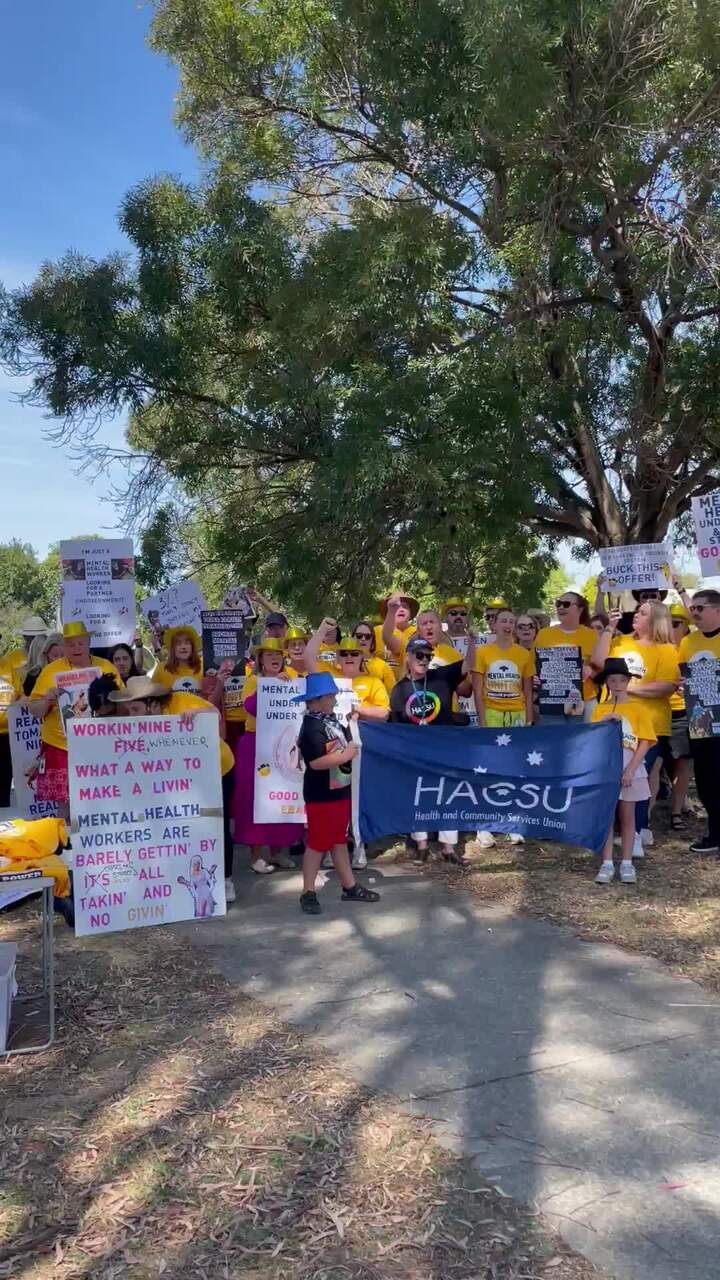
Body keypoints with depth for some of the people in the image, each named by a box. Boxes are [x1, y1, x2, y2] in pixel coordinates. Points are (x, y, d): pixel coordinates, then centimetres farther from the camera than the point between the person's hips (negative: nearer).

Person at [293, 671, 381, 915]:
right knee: (317, 843, 1)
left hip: (338, 790, 10)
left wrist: (349, 748, 7)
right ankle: (308, 893, 13)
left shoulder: (329, 720, 8)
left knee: (339, 840, 18)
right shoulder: (312, 727, -22)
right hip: (321, 795, -10)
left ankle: (349, 887, 28)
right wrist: (346, 755, -21)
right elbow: (317, 762, -31)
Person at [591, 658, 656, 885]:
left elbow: (645, 743, -5)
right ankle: (607, 863, 8)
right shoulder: (600, 709, 6)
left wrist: (630, 770, -13)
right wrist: (604, 725, -15)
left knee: (627, 817, 7)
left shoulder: (638, 709, -1)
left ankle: (626, 863, 14)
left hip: (630, 769, -1)